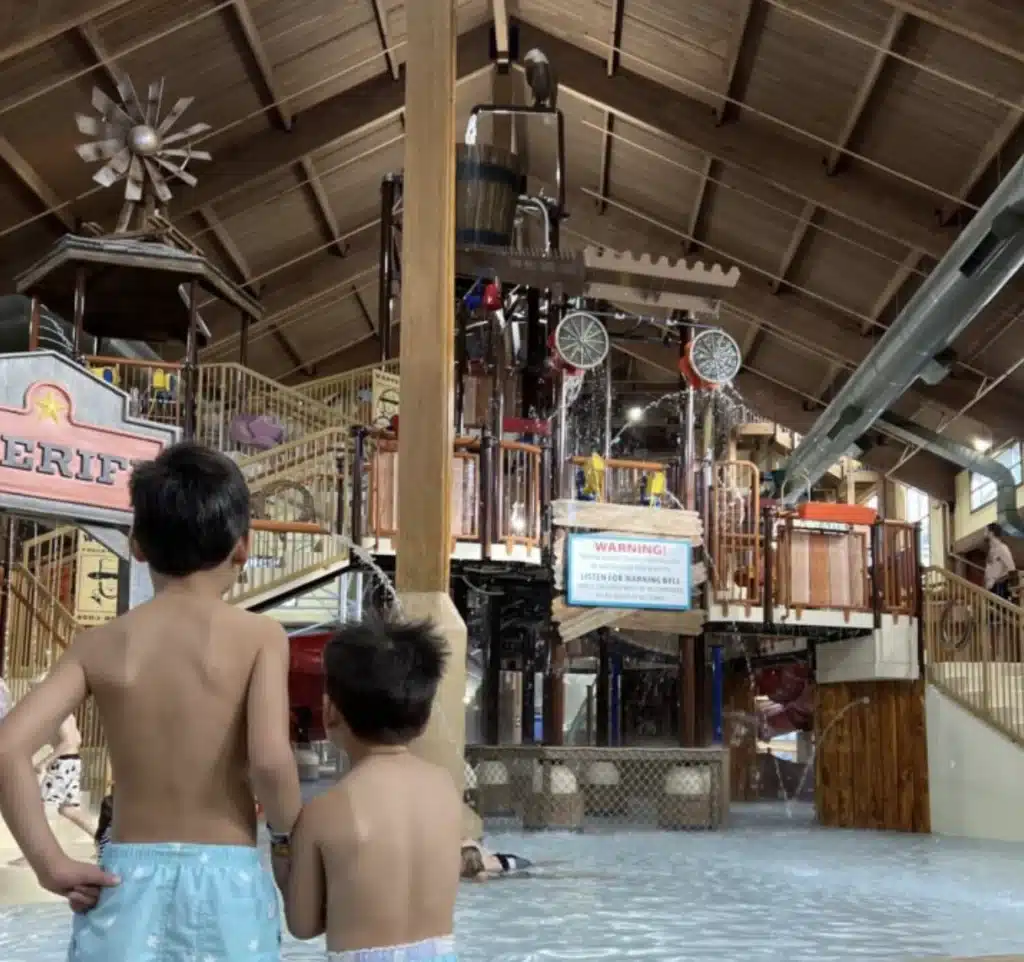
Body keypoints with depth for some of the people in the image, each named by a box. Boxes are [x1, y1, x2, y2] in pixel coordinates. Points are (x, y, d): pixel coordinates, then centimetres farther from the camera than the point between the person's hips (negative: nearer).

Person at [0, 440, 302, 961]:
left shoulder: (98, 644, 2)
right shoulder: (259, 636, -6)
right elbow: (270, 760, -20)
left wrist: (51, 864, -4)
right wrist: (295, 833, -1)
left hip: (127, 882, 2)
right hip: (227, 882, -2)